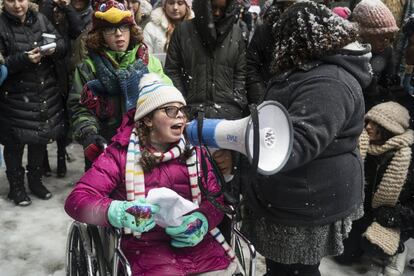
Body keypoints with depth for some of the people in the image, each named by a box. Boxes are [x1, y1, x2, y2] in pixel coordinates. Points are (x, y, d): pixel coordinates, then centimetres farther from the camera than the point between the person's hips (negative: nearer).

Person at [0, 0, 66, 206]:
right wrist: (23, 59, -27)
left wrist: (54, 48, -18)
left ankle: (35, 181, 35)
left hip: (45, 94, 4)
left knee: (40, 137, 16)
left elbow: (62, 44, 4)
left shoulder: (40, 19, 3)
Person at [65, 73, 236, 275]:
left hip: (197, 243, 3)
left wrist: (203, 220, -13)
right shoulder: (120, 154, 1)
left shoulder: (194, 152, 12)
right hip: (147, 248, -3)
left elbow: (216, 198, 10)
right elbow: (76, 200, -7)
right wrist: (117, 212, -27)